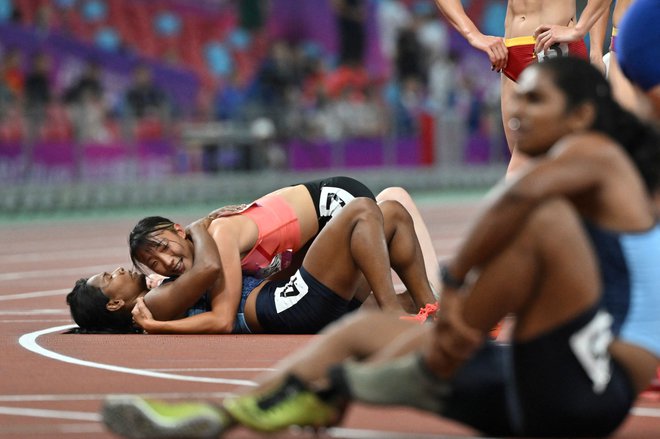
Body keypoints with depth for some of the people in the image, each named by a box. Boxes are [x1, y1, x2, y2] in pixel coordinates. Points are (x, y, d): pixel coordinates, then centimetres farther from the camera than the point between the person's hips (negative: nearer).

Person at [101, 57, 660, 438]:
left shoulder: (595, 152, -4)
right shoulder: (564, 168, 24)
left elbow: (522, 193, -27)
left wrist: (454, 282, -20)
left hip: (594, 390, -10)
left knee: (543, 216, -29)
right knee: (362, 330, 14)